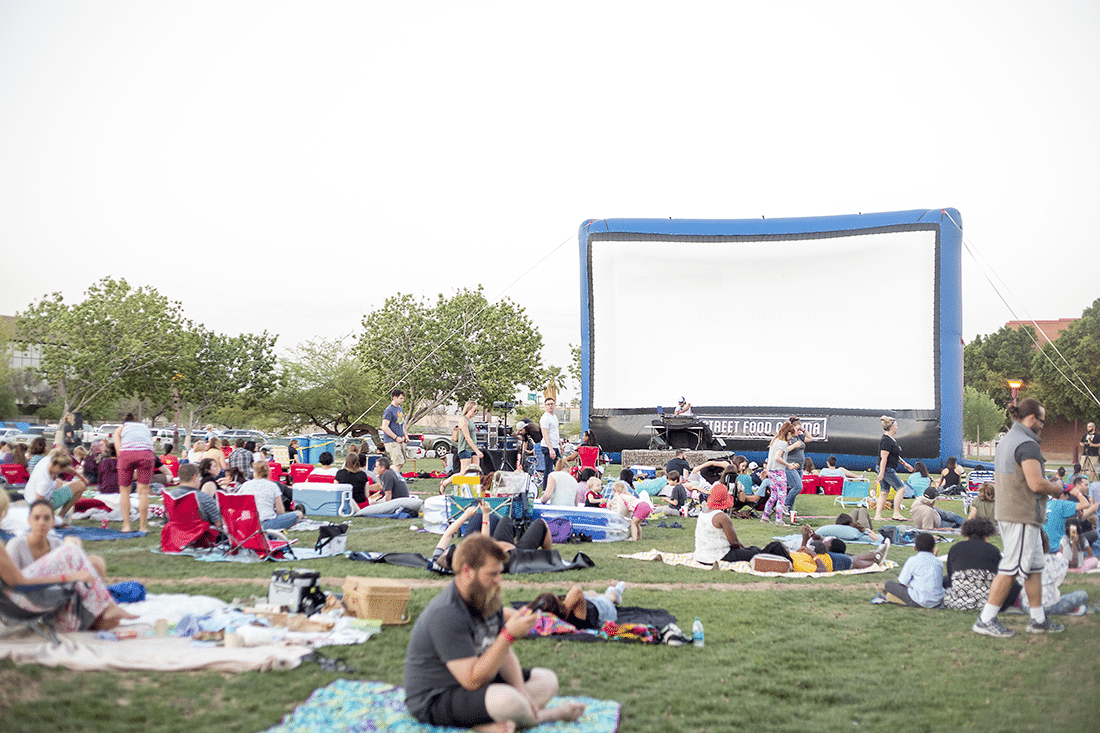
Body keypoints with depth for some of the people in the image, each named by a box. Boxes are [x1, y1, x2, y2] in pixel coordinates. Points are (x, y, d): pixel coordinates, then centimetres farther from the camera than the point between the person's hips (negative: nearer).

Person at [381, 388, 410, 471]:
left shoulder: (400, 409, 15)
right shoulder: (389, 410, -13)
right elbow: (384, 427, -20)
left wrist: (405, 436, 13)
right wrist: (396, 438, -20)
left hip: (400, 441, 9)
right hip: (392, 441, -9)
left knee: (402, 462, 11)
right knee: (399, 463, -14)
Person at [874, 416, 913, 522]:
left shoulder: (890, 439, 16)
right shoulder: (886, 441, -17)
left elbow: (895, 455, 27)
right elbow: (884, 458, -21)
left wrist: (904, 463, 27)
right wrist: (881, 473, -23)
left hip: (887, 470, 10)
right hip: (887, 469, -10)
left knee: (884, 492, 8)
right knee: (900, 488, -6)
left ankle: (877, 516, 7)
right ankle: (896, 514, -4)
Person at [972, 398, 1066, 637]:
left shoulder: (1006, 441, 14)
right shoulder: (1027, 444, -17)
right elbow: (1036, 483, -24)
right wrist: (1056, 490, -4)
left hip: (1006, 511, 10)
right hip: (1024, 515, -10)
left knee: (1035, 566, 16)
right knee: (1011, 568, -6)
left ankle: (1038, 619, 23)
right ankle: (985, 620, -3)